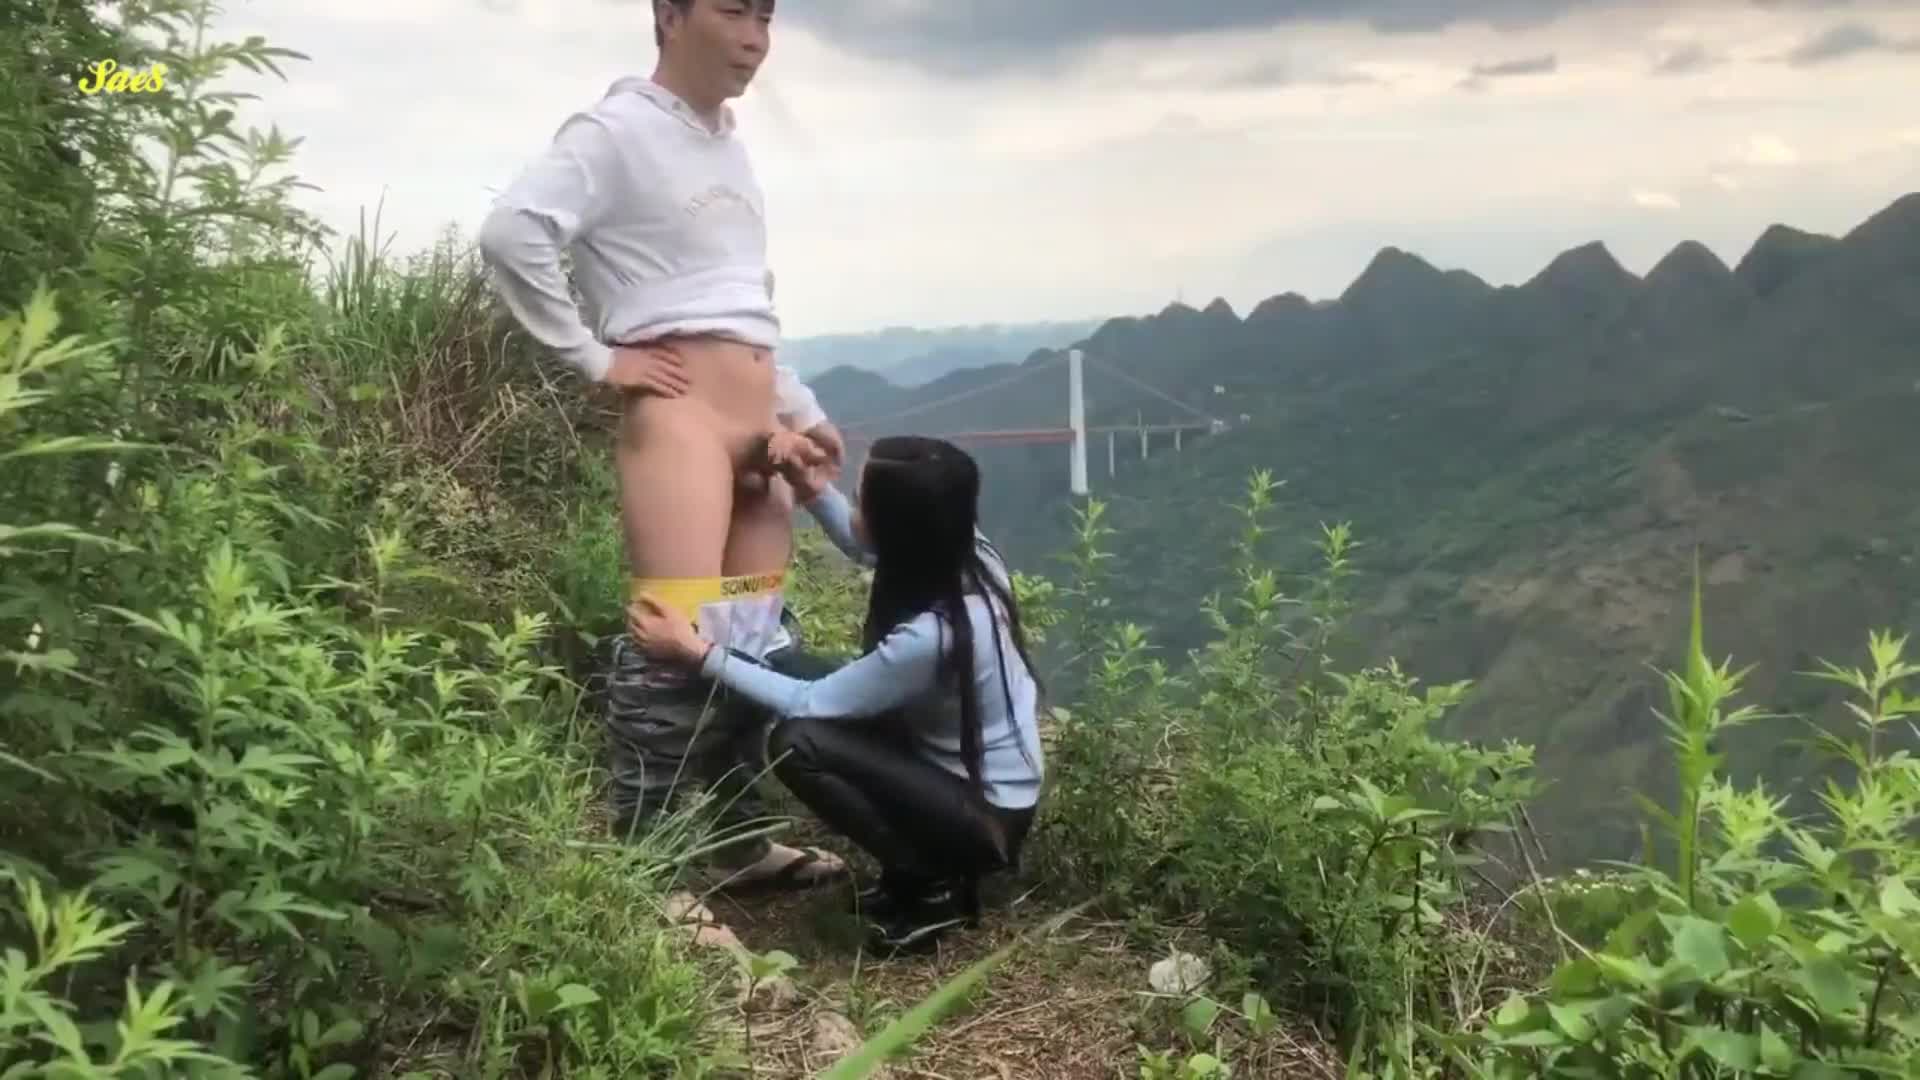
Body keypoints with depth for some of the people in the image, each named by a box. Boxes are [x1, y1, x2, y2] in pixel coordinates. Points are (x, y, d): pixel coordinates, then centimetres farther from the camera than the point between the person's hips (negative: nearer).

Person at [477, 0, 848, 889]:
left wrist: (801, 412, 18)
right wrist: (596, 359, -14)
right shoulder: (616, 131, -5)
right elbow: (510, 233, -18)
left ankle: (737, 839, 22)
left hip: (757, 427, 9)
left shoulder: (729, 146, 20)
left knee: (760, 641, 10)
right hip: (676, 416, -8)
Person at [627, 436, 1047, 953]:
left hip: (987, 817, -8)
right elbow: (865, 546, 11)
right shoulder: (965, 556, -10)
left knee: (797, 742, -20)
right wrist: (812, 488, -4)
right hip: (991, 784, 8)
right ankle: (931, 869, 13)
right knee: (826, 723, 10)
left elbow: (808, 702, -21)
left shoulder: (930, 637, -33)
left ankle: (933, 890, -5)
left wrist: (698, 653, -16)